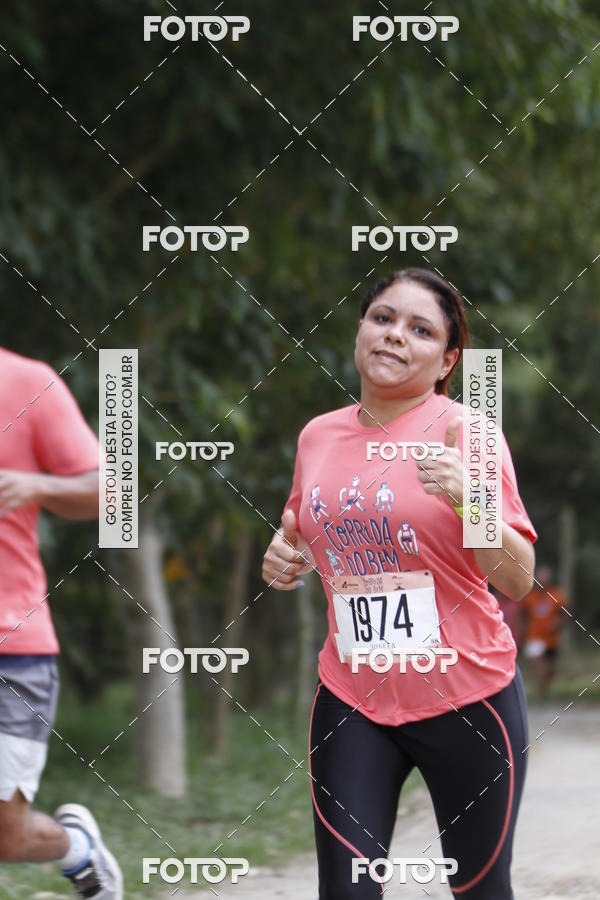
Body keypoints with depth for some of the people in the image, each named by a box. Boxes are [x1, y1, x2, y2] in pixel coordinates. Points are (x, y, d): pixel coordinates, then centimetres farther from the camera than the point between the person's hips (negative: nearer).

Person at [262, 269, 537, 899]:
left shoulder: (464, 431, -8)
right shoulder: (318, 436, 5)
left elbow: (517, 580, -11)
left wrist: (466, 499, -27)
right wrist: (282, 555, 2)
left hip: (466, 697, -3)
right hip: (352, 699, 3)